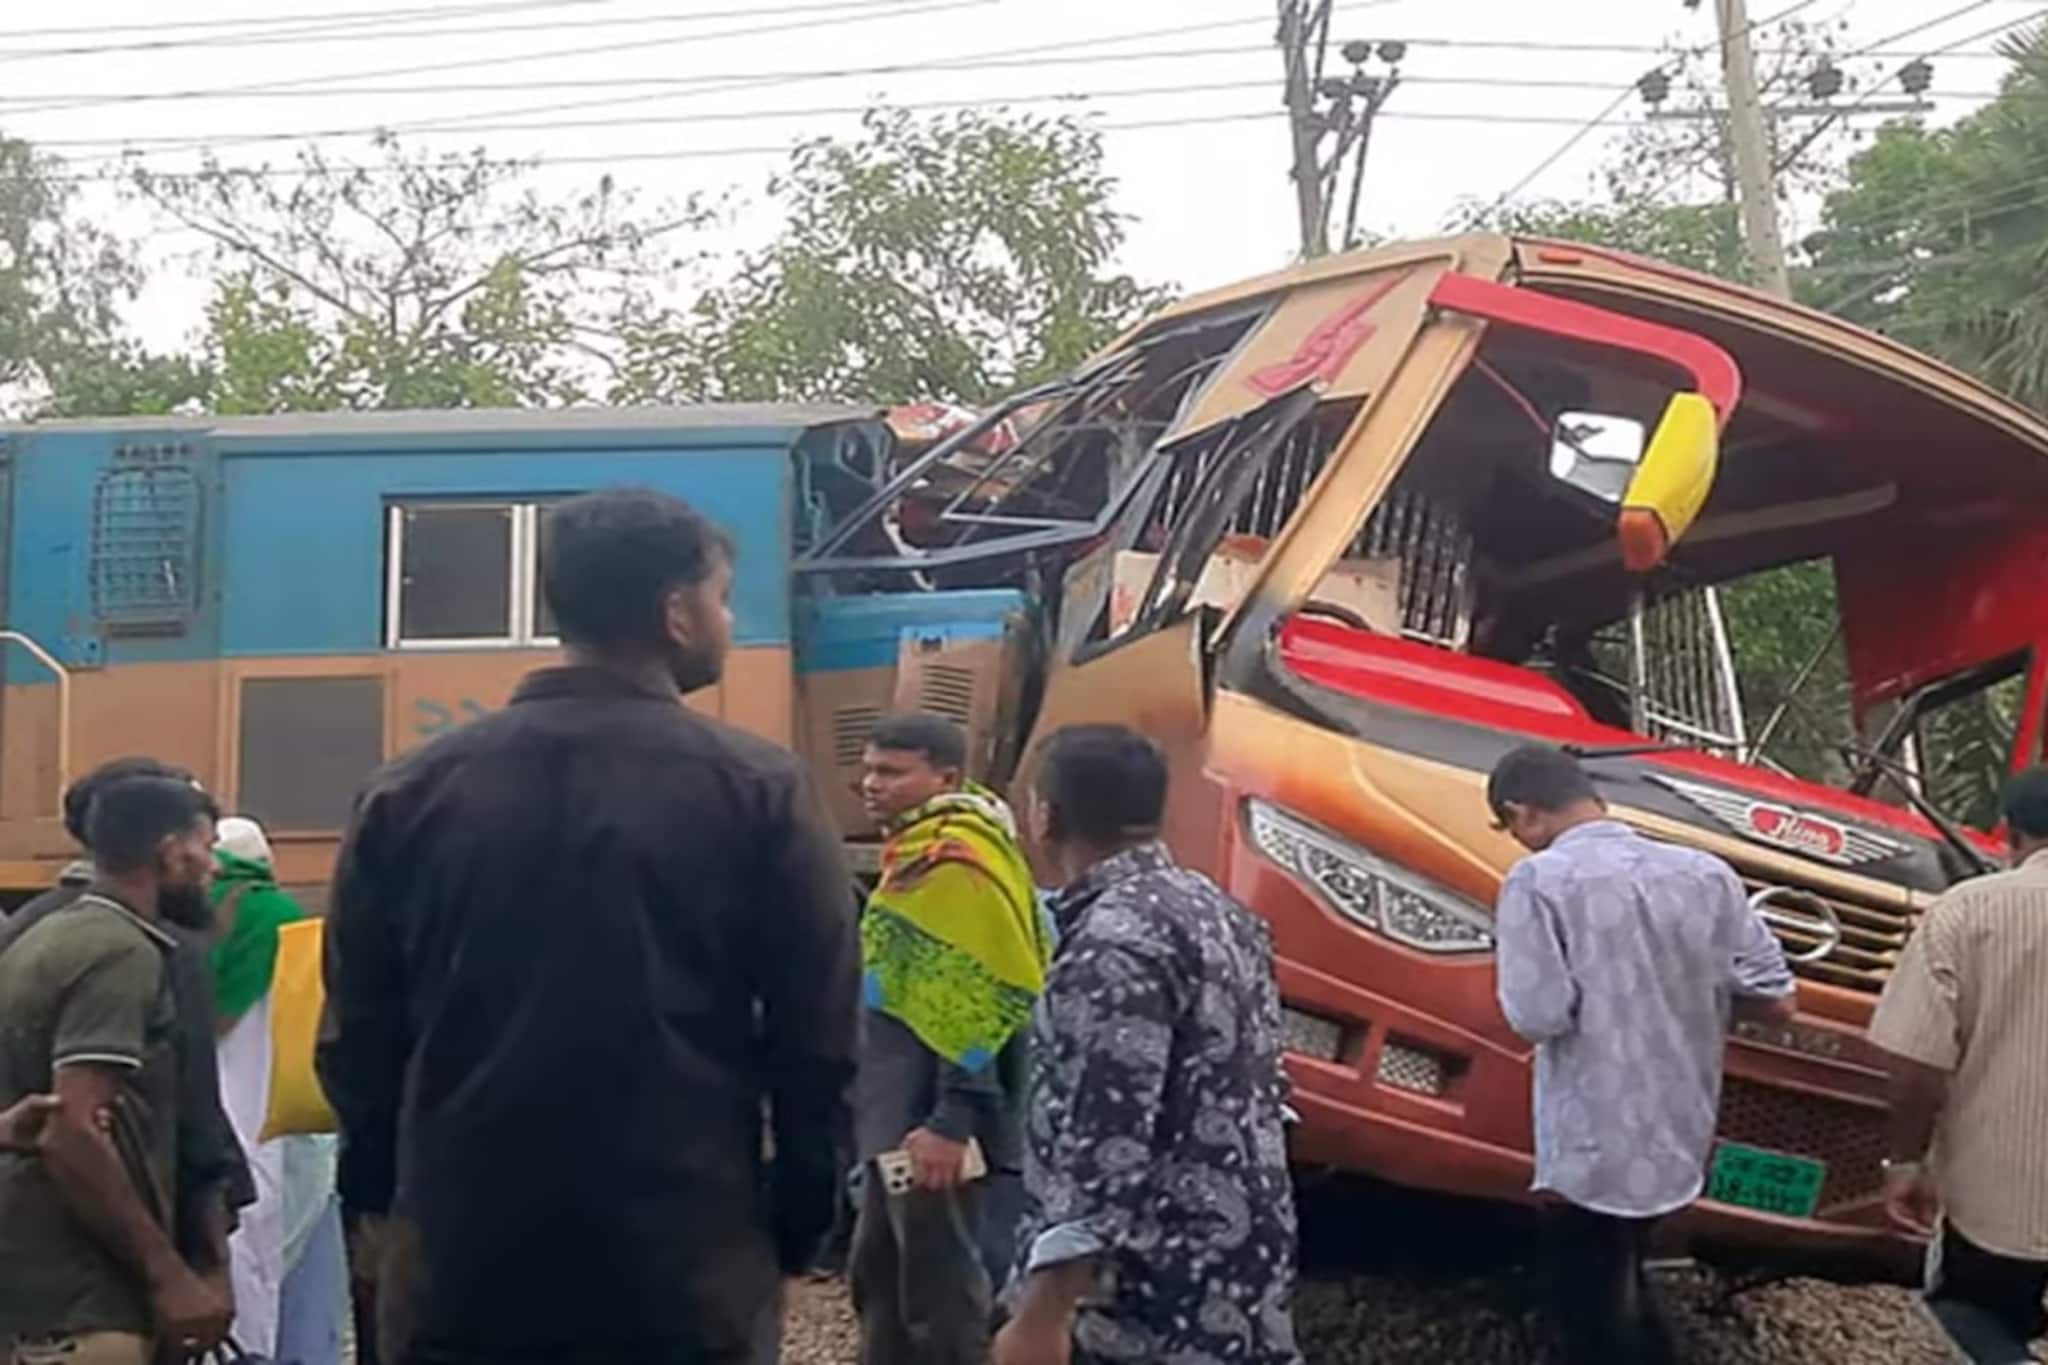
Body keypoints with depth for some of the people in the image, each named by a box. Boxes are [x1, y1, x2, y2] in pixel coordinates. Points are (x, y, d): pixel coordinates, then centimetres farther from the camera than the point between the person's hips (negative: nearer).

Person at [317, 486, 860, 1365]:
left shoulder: (410, 793, 3)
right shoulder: (755, 791, -5)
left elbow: (356, 1040, 8)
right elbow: (817, 1045, -5)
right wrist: (795, 1228, 7)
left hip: (458, 1269, 3)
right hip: (689, 1277, -2)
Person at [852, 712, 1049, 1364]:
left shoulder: (956, 860, -18)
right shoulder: (918, 851, 15)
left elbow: (988, 1000, -24)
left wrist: (951, 1120, -25)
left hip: (932, 1120, -11)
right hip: (903, 1113, 11)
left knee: (939, 1286, -2)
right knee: (879, 1272, 20)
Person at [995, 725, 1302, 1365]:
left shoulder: (1114, 944, -19)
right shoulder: (1215, 911, 11)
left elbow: (1106, 1146, -25)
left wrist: (1044, 1313, -23)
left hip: (1156, 1288, -10)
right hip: (1234, 1265, 10)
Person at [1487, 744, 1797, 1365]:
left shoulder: (1538, 881, -15)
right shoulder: (1706, 873, 1)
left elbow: (1538, 1016, -20)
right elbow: (1774, 1001, 3)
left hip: (1593, 1149, -6)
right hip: (1681, 1136, 6)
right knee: (1622, 1289, 26)